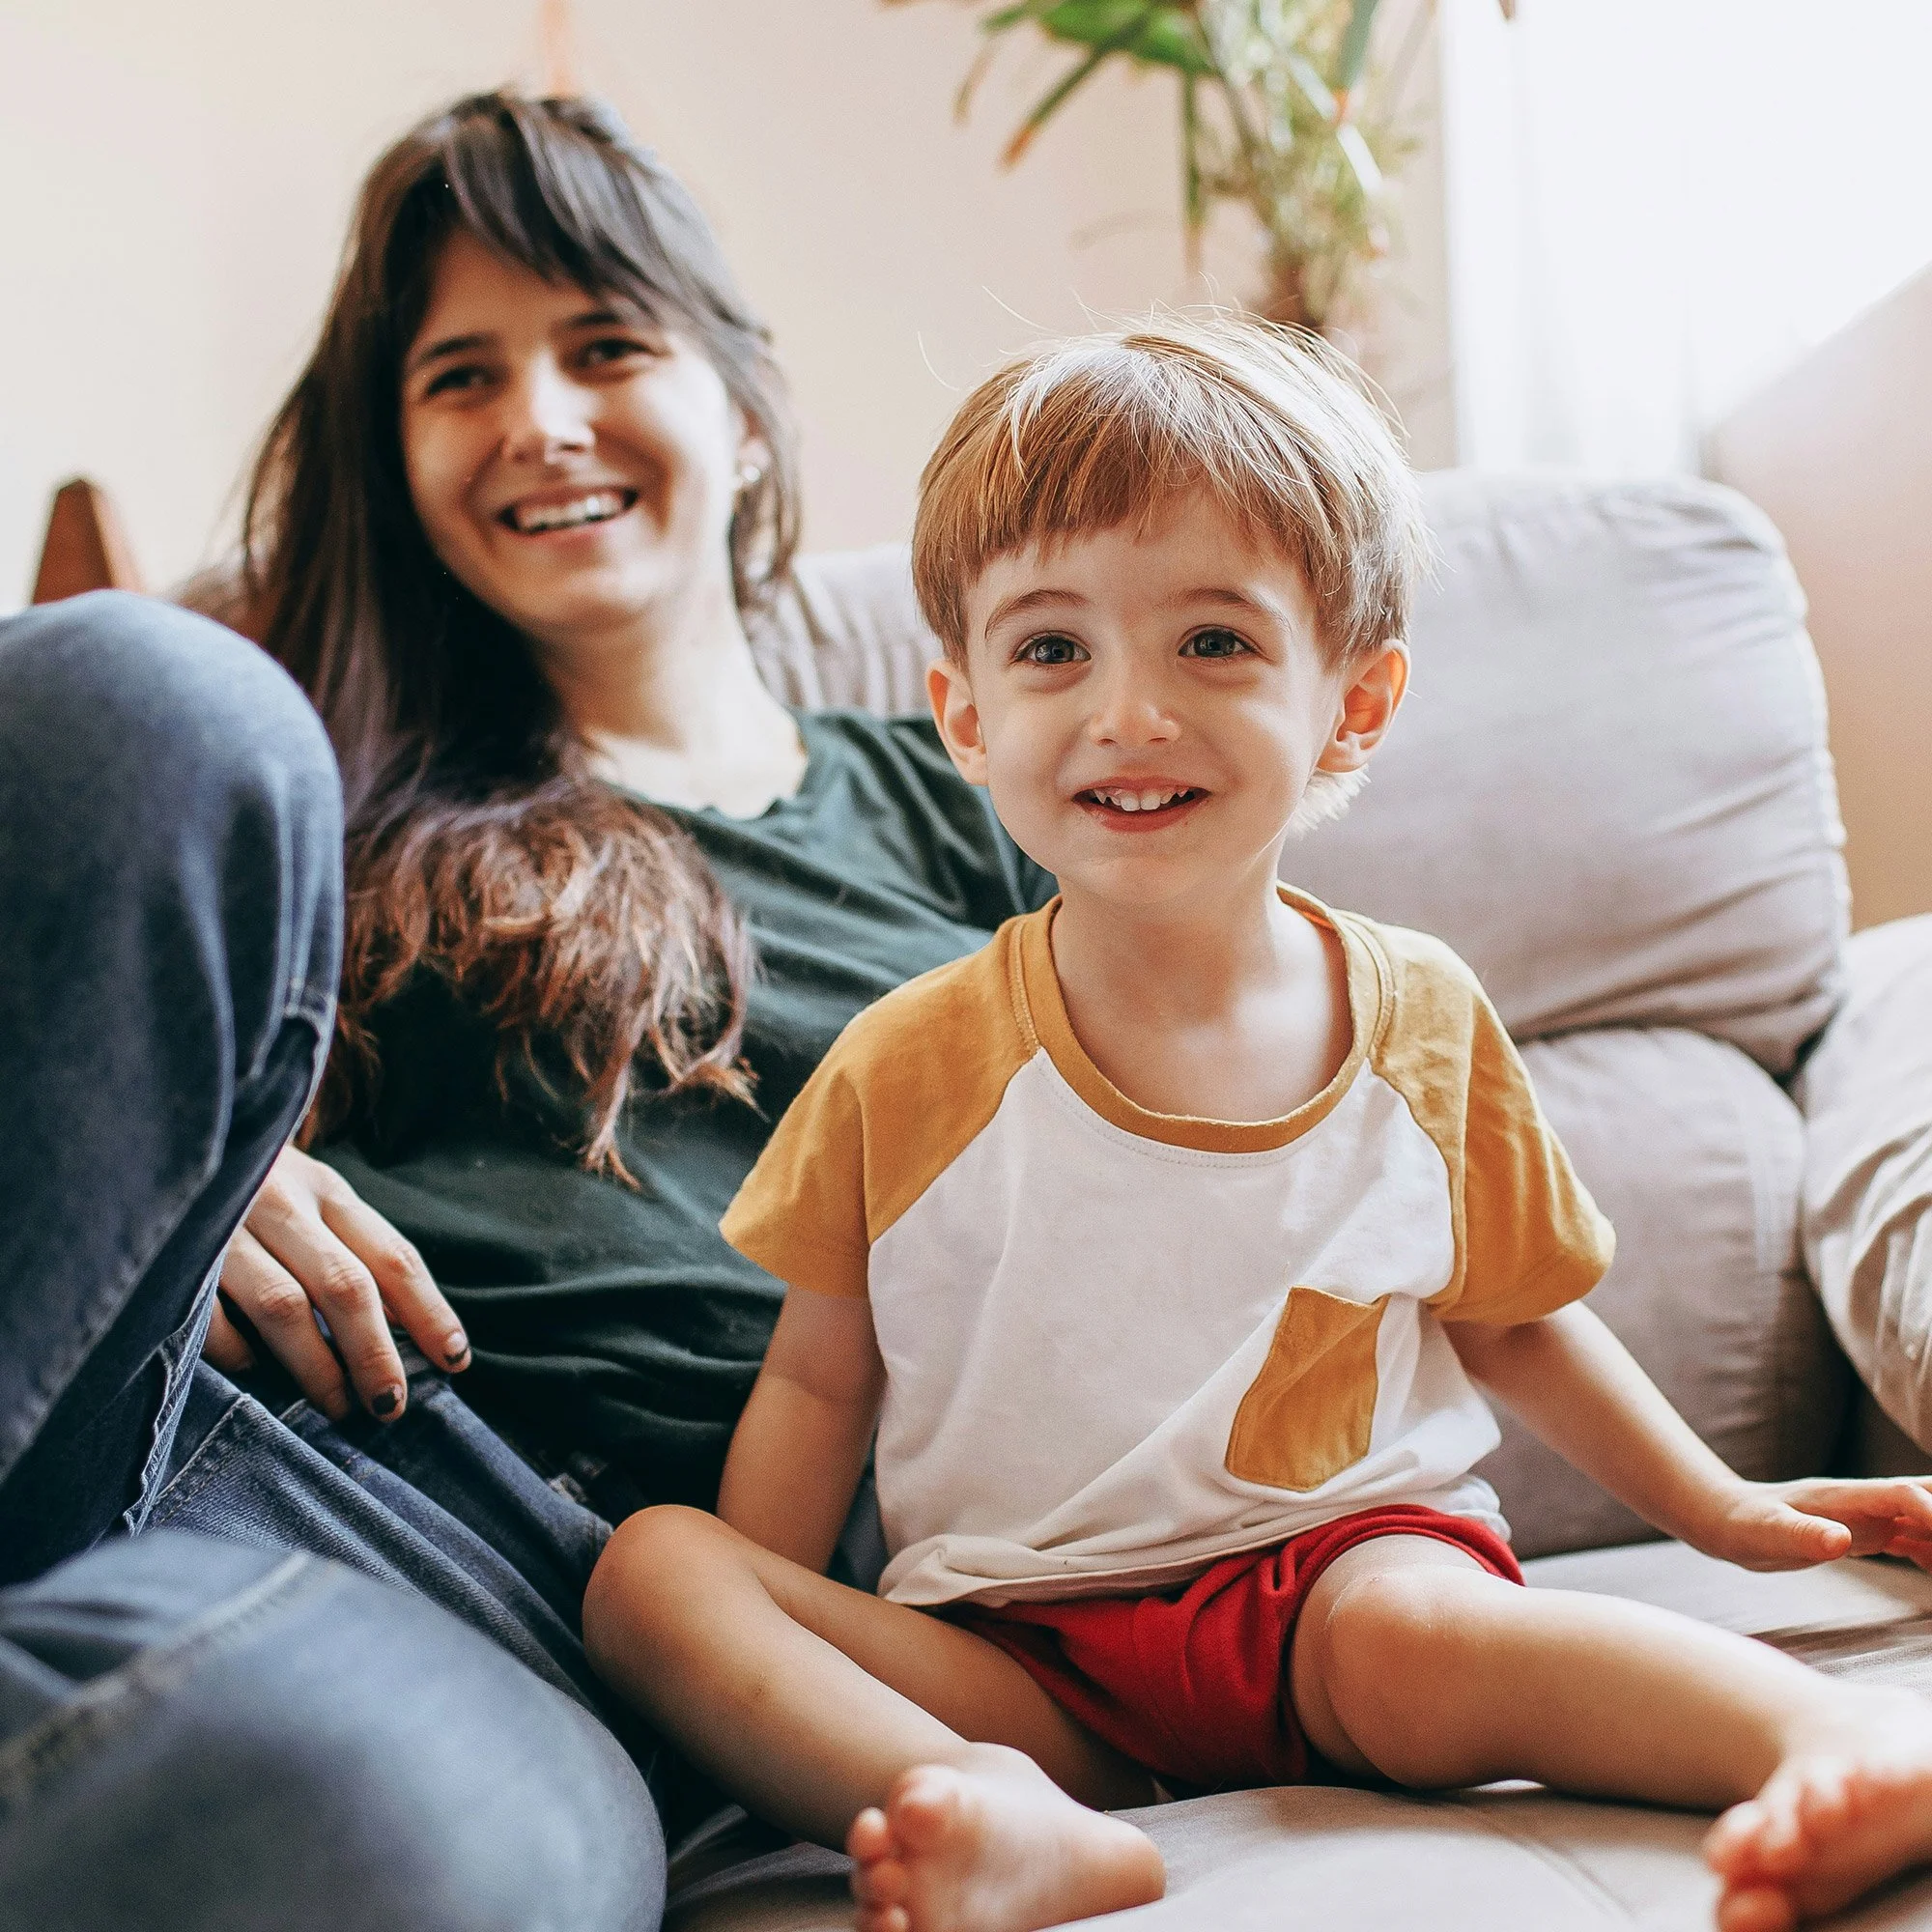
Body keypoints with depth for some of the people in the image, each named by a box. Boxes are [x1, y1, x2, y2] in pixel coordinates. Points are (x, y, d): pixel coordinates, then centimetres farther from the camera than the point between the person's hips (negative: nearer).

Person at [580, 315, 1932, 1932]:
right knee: (649, 1566, -21)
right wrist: (756, 1674, -7)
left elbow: (1511, 1320, 16)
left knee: (1418, 1628, -35)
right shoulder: (911, 1072, -4)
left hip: (1333, 1570, -1)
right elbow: (820, 1384, 4)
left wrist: (1719, 1508, 16)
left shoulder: (1424, 1023, 1)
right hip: (1022, 1662, 1)